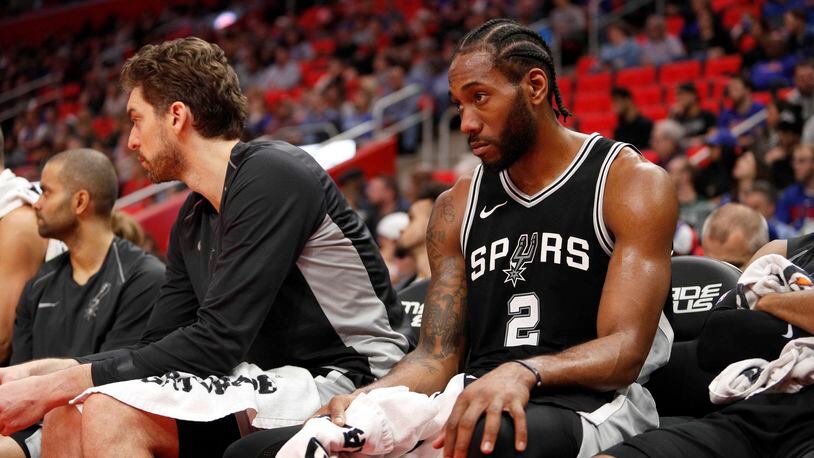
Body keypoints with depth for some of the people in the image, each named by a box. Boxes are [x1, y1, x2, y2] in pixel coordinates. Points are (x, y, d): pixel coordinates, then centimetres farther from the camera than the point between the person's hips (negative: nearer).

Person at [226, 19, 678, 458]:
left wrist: (525, 372, -31)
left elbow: (625, 350, -12)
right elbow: (436, 357, 11)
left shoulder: (633, 183, -1)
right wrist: (365, 401, -11)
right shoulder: (456, 207, 15)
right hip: (475, 407, 5)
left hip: (587, 406, -5)